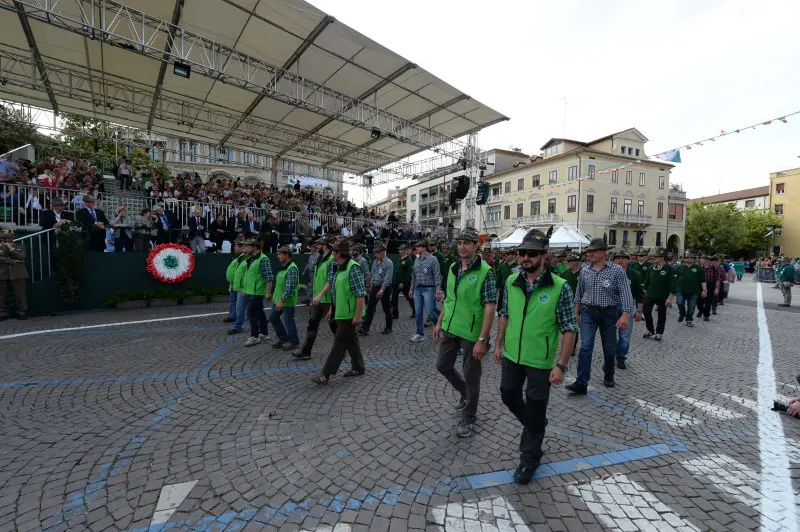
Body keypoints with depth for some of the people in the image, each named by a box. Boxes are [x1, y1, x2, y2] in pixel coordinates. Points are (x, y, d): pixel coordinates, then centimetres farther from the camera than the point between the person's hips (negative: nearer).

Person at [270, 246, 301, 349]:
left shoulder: (292, 268, -20)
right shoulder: (283, 266, 12)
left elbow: (290, 287, -25)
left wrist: (282, 300, -27)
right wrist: (278, 299, 21)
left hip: (288, 300, -10)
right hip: (278, 299, 10)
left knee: (288, 321, 1)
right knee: (273, 317, 15)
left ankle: (294, 342, 18)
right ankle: (283, 338, 29)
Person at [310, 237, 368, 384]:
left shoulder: (353, 267, -17)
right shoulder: (338, 268, 10)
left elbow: (361, 293, -20)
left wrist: (357, 315, -22)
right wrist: (332, 309, 20)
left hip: (349, 314, -9)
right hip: (341, 312, 9)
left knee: (339, 344, -2)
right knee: (351, 341, 18)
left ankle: (326, 374, 4)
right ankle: (358, 368, 32)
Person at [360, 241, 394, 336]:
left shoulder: (388, 263, -14)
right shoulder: (374, 262, 9)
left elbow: (387, 279, -21)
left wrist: (381, 290, -28)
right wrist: (371, 287, 16)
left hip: (385, 288, -6)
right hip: (374, 287, 6)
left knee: (387, 309, 7)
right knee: (370, 308, 1)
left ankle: (388, 328, 22)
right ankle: (365, 328, 2)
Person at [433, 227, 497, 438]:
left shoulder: (485, 272, -16)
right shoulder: (452, 268, 5)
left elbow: (490, 307, -19)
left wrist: (482, 339, -23)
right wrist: (439, 323, 14)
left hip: (471, 333, -7)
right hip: (450, 329, 7)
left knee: (471, 375, 8)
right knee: (443, 365, 17)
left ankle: (468, 418, 29)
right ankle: (466, 394, 43)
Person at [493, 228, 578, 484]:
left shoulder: (560, 287, -17)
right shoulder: (512, 282, -4)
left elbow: (569, 329, -14)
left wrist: (561, 365, -17)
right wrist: (499, 345, 8)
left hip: (540, 361, -4)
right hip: (511, 356, 5)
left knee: (535, 411, 9)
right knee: (508, 396, 19)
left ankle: (529, 458, 33)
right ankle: (535, 425, 50)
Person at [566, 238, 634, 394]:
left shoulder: (616, 270, -7)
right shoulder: (584, 270, 4)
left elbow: (626, 294, -12)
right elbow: (579, 293, 11)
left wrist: (626, 315, -22)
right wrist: (576, 312, 11)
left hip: (609, 313, -1)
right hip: (588, 312, 2)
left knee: (609, 349, 13)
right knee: (586, 347, -8)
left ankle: (609, 375, 38)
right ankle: (581, 383, -7)